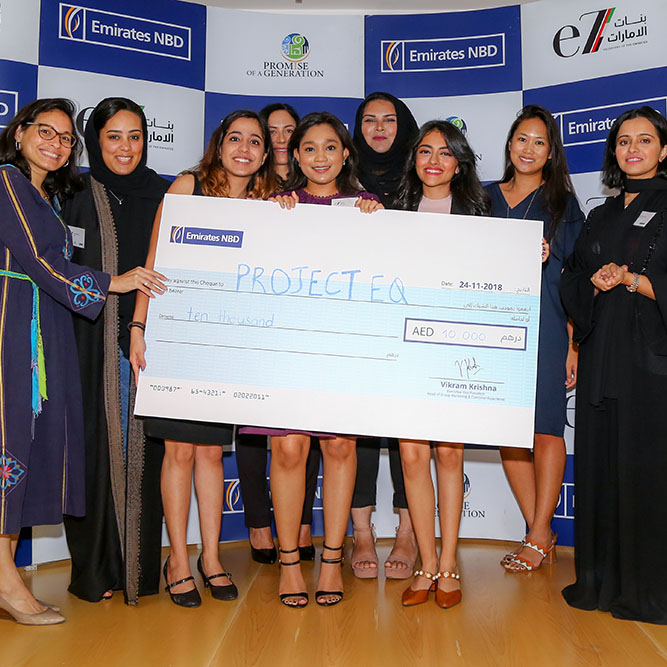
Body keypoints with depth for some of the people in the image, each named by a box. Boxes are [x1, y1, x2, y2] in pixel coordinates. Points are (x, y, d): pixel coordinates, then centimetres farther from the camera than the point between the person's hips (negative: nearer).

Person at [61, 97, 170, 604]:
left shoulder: (165, 196, 10)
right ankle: (94, 568, 14)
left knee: (144, 451, 3)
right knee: (97, 447, 1)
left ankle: (140, 567, 15)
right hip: (93, 347, -1)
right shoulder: (76, 197, 6)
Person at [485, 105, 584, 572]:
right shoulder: (486, 198, 14)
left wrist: (572, 344, -3)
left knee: (545, 430, -2)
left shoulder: (563, 204, 8)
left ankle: (539, 538, 10)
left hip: (546, 327, -3)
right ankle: (540, 535, 16)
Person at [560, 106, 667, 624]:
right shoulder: (603, 216, 18)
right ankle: (601, 580, 18)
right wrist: (597, 283, -4)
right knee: (599, 461, 6)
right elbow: (574, 279, 14)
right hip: (602, 355, 5)